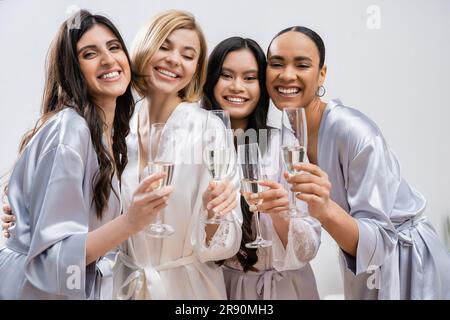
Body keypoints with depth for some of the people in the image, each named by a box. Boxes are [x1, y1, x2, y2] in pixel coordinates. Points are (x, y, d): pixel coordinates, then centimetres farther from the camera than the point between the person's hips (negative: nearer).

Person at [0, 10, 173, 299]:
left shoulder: (111, 133, 2)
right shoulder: (68, 130, -23)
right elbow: (53, 256, -24)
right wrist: (130, 222, -35)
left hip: (79, 285, 8)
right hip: (36, 287, -8)